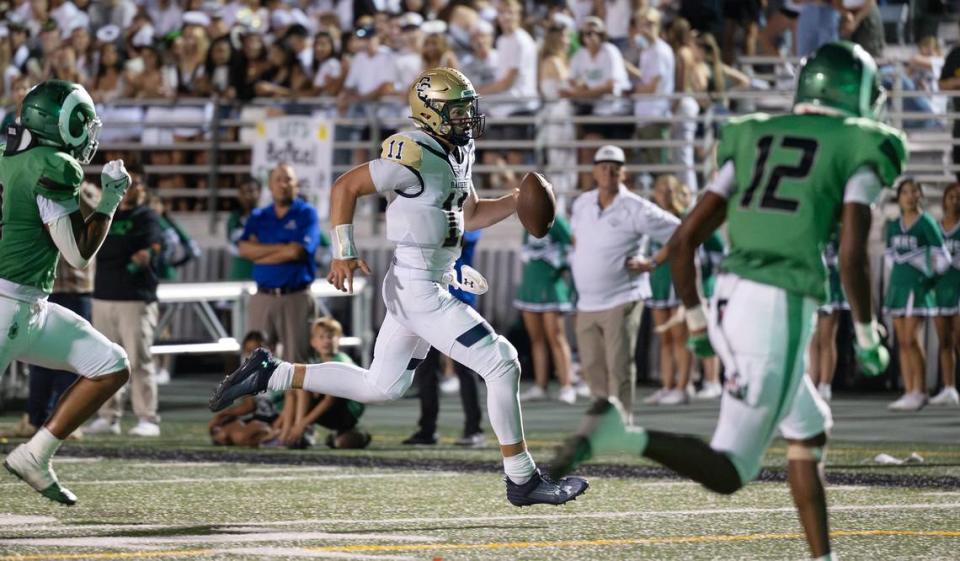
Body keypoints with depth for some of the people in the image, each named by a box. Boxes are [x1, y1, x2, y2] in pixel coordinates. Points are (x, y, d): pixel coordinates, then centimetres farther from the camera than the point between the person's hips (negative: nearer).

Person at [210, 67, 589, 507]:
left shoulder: (454, 156, 11)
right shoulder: (415, 158, -18)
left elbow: (469, 216, 24)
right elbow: (346, 187, -15)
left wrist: (517, 201, 9)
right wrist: (344, 252, -17)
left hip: (422, 286, 10)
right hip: (419, 292, -10)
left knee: (380, 387, 17)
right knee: (501, 364, -8)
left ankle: (270, 374, 20)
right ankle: (523, 481, -1)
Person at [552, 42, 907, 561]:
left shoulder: (753, 139, 18)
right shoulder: (859, 150, 2)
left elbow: (683, 241, 13)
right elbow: (851, 257, -10)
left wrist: (696, 324, 23)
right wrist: (867, 338, 3)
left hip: (729, 302, 7)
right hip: (781, 310, -7)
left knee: (810, 432, 25)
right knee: (727, 474, -3)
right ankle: (622, 435, -25)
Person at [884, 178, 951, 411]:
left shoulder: (926, 223, -6)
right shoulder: (893, 226, 11)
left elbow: (942, 257, -7)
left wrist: (927, 276, 1)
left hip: (918, 287, -6)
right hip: (897, 285, 6)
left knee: (911, 339, -13)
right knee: (902, 342, 3)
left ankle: (920, 392, -8)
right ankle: (909, 393, 6)